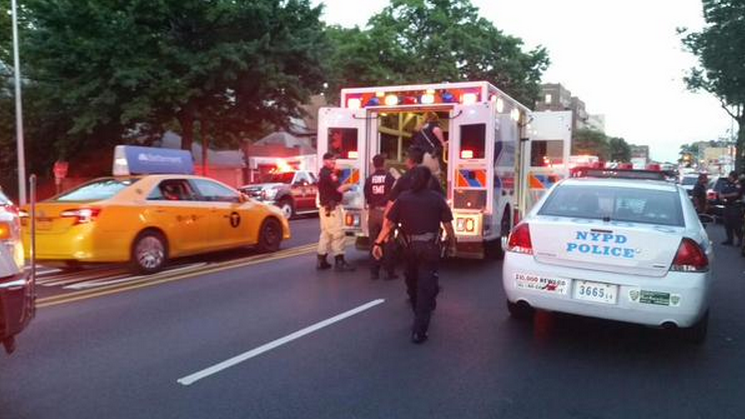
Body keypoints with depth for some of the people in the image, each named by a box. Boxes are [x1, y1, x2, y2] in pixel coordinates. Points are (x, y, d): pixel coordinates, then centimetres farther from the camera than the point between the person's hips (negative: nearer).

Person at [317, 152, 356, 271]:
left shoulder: (322, 173, 17)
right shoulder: (329, 174, -15)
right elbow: (339, 189, -20)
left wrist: (344, 187, 10)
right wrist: (348, 185, -2)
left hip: (324, 207, 10)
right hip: (332, 207, -10)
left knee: (325, 234, 13)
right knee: (338, 234, -7)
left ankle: (321, 261, 17)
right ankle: (339, 262, -6)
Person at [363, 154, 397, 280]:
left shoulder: (369, 179, 0)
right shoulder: (389, 177, -7)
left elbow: (366, 198, 6)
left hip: (373, 213, 3)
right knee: (388, 243, 3)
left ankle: (374, 272, 11)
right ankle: (389, 272, 4)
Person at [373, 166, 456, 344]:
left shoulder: (403, 198, 3)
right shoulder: (437, 199, -2)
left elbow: (389, 223, -2)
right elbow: (448, 225, -2)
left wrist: (378, 242, 2)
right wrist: (452, 242, 14)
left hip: (410, 248, 3)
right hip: (430, 249, -3)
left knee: (414, 284, 23)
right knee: (426, 289, 0)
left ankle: (420, 317, 41)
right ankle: (419, 331, -4)